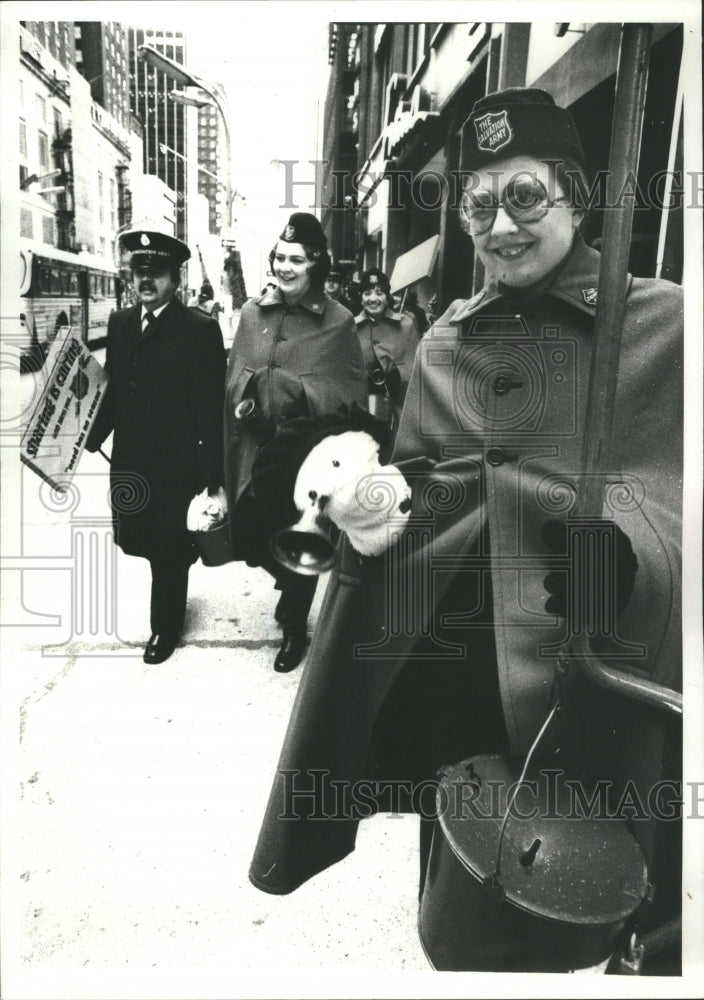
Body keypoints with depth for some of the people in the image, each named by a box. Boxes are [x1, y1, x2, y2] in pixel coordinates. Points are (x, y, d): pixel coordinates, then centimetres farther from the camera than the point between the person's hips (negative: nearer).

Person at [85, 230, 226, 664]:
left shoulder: (201, 329, -11)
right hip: (128, 460, 6)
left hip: (175, 462, -5)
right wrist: (91, 438, 3)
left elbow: (211, 407, -13)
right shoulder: (120, 323, 8)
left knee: (169, 547, 7)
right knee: (132, 538, 13)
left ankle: (166, 625, 29)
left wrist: (212, 473, -14)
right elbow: (113, 389, 11)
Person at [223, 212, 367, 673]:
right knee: (251, 540, 12)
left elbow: (350, 396, -10)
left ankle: (295, 628, 35)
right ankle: (292, 586, 46)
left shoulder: (338, 322, -7)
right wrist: (251, 394, -15)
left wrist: (281, 388, -18)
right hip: (255, 453, 4)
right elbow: (235, 380, 5)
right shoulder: (253, 312, 4)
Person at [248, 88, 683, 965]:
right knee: (447, 873, 20)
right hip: (438, 655, 4)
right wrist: (378, 503, -5)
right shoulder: (445, 340, 13)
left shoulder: (659, 322, -1)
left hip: (581, 665, -3)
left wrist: (624, 547, -24)